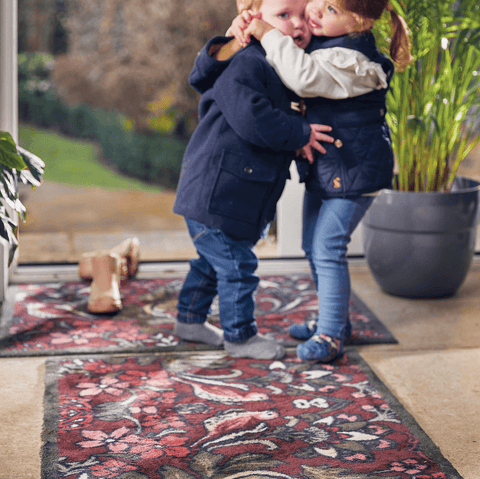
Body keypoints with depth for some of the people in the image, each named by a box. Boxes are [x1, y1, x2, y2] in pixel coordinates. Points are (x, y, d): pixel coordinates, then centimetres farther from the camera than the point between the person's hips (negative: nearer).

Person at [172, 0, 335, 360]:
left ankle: (190, 319, 39)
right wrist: (301, 134, -21)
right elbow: (252, 119, -31)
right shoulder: (245, 64, -18)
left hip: (234, 193, 10)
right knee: (236, 265, 0)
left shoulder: (286, 72, 14)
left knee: (213, 261, 23)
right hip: (215, 192, -10)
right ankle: (240, 336, 14)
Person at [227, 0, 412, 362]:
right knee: (314, 247, 17)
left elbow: (305, 77, -42)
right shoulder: (312, 38, 0)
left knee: (328, 249, -9)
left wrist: (267, 34, -33)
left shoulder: (351, 59, -26)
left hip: (353, 169, -10)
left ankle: (330, 335, 2)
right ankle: (333, 319, 33)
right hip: (322, 167, 10)